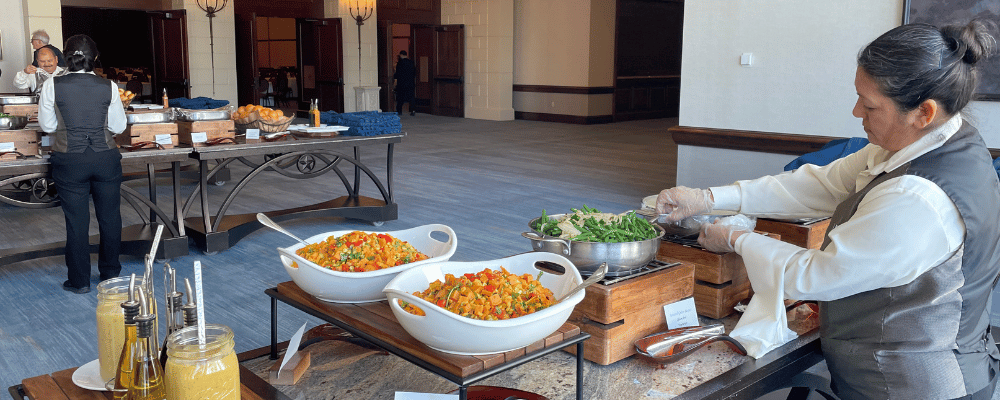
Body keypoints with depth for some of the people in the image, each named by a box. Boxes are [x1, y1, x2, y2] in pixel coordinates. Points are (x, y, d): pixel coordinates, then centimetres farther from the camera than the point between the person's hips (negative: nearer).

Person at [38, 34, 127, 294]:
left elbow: (47, 125, 1)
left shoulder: (53, 87, -6)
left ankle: (79, 281, 16)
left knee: (76, 221, 7)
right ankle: (110, 273, 25)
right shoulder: (108, 87, -5)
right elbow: (118, 127, 0)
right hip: (105, 158, 1)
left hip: (69, 161, 0)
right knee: (109, 217, 13)